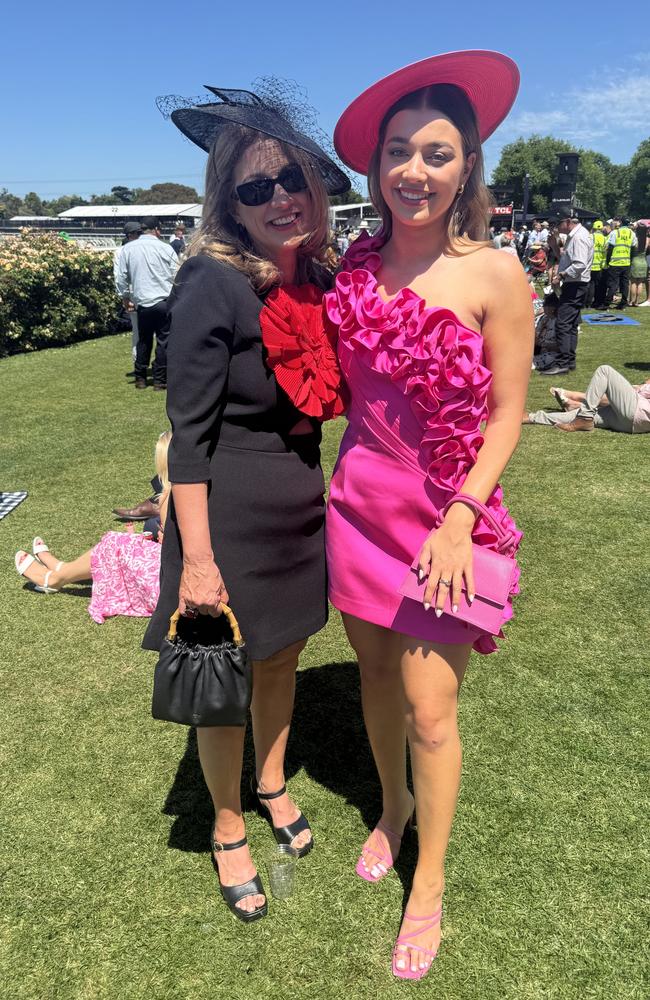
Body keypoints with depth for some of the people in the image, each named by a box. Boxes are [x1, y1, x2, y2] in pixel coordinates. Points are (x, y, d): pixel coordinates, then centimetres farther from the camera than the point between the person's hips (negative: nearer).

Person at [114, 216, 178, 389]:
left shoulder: (127, 249, 4)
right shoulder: (166, 248, -2)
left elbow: (121, 278, 7)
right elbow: (176, 277, 1)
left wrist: (125, 298, 20)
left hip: (142, 303, 3)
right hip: (165, 301, -2)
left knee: (143, 341, 14)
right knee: (163, 341, 4)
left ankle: (140, 379, 19)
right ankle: (160, 380, 6)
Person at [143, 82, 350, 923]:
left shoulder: (321, 280, 2)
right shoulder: (212, 287, -18)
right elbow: (188, 434, -18)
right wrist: (196, 561, -19)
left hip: (304, 506, 7)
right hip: (230, 514, -6)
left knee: (282, 656, 23)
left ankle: (272, 785, 50)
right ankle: (227, 830, 37)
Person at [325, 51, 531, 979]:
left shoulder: (495, 274, -11)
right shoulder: (357, 263, 2)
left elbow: (507, 414, -9)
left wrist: (461, 517, -16)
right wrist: (343, 481, 2)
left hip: (445, 516, -4)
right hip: (359, 501, 5)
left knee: (430, 709, 3)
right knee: (375, 669, 18)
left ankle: (430, 886, 27)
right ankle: (393, 806, 46)